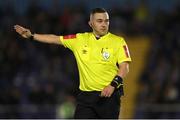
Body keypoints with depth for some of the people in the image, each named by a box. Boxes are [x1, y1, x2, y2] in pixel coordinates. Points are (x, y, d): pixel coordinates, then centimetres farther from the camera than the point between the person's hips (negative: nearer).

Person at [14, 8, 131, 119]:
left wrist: (113, 85, -21)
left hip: (109, 95, -3)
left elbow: (125, 67, -8)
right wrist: (31, 36, 11)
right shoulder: (80, 39, 8)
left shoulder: (118, 42, -3)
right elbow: (55, 39, 14)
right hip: (86, 95, 3)